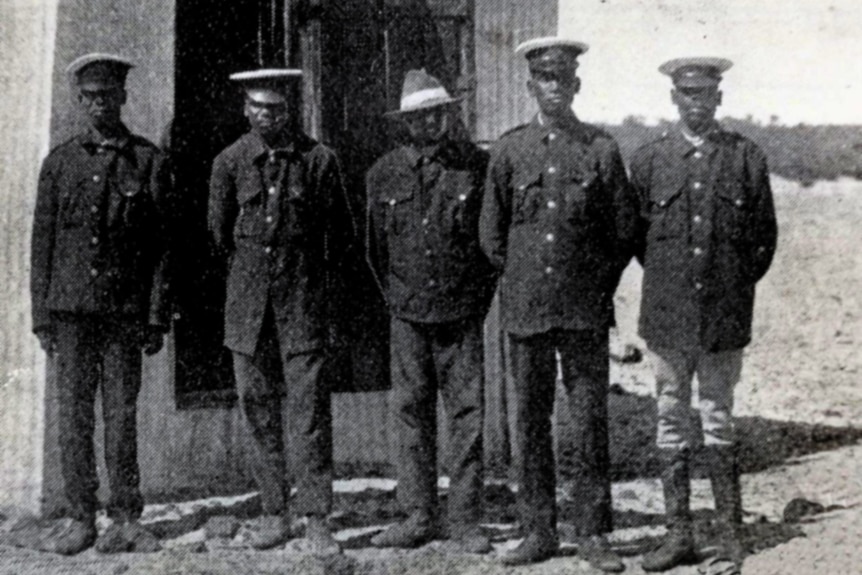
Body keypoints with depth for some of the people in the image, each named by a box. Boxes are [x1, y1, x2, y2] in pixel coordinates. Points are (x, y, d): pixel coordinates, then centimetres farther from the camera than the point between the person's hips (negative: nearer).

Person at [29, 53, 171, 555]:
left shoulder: (150, 162, 4)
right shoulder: (60, 162, 10)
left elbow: (163, 245, 2)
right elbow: (42, 242, 10)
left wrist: (157, 319, -4)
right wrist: (42, 315, 4)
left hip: (125, 310, -2)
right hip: (71, 307, 2)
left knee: (122, 417, 1)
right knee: (74, 416, 3)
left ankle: (126, 519, 9)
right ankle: (82, 519, 11)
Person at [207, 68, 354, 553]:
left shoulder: (319, 160, -3)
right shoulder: (231, 162, 1)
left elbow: (342, 233, 9)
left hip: (304, 300, -2)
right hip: (248, 305, 2)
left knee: (310, 412, -5)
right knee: (261, 411, 7)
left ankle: (317, 519, 0)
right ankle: (275, 512, 18)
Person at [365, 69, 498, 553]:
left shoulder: (478, 166, -2)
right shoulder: (386, 173, 5)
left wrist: (480, 296, 6)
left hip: (463, 312, -2)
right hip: (408, 313, 2)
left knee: (467, 412, -2)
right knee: (412, 411, 5)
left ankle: (466, 519, 7)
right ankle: (420, 517, 15)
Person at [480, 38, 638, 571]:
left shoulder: (602, 149, 2)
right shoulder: (509, 149, 6)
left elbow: (625, 228, 8)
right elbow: (491, 232, 13)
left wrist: (597, 284, 8)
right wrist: (522, 281, 11)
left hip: (586, 311, -1)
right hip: (525, 308, 1)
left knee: (591, 421, 0)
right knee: (531, 421, 6)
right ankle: (539, 531, 16)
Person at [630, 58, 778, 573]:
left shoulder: (747, 158, 4)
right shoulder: (649, 160, 5)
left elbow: (765, 234, 9)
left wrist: (738, 283, 7)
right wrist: (666, 280, 11)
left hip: (726, 316, -1)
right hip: (667, 316, 1)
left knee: (719, 424, 3)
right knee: (672, 424, 6)